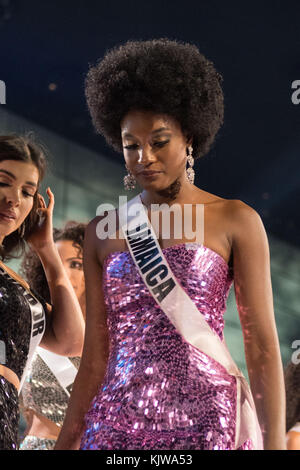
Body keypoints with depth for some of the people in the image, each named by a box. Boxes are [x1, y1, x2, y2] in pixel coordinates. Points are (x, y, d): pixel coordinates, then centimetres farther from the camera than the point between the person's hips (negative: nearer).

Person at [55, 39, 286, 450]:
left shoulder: (236, 221, -2)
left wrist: (274, 444, -10)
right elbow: (95, 355, 7)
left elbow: (263, 347, -5)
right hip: (115, 425, 3)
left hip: (206, 425, -2)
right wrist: (66, 442, 6)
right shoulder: (103, 230, 7)